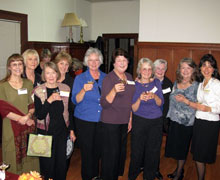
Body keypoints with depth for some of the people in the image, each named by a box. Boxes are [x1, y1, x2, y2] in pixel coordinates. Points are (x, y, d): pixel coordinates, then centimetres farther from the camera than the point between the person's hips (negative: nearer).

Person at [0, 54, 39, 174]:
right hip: (11, 128, -3)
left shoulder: (28, 84, 9)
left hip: (28, 126, 3)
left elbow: (33, 105, 8)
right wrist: (21, 119, -14)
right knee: (13, 160, 4)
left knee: (29, 158, 6)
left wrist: (28, 115, -12)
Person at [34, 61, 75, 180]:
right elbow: (39, 116, -13)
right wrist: (49, 100, -24)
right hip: (45, 132, -2)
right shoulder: (39, 91, -6)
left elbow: (70, 111, 9)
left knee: (62, 162, 10)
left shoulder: (65, 89, 1)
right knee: (47, 163, 5)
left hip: (62, 131, 2)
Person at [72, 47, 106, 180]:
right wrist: (84, 90, -26)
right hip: (85, 120, -3)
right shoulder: (80, 78, -3)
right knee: (86, 150, 4)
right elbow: (75, 100, -12)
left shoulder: (105, 78, 7)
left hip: (101, 119, 3)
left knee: (98, 149, 11)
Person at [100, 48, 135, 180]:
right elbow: (104, 104, -20)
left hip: (124, 121, 7)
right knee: (111, 153, 1)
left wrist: (130, 118, 17)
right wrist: (114, 90, -36)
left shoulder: (129, 77, 7)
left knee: (122, 151, 16)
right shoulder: (108, 78, -13)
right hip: (110, 122, -6)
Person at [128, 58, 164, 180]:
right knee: (137, 151, 2)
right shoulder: (134, 85, -2)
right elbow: (134, 109, -5)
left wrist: (154, 96, -20)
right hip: (139, 121, -2)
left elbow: (160, 103, 0)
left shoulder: (156, 83, 4)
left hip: (156, 121, 2)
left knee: (153, 151, 7)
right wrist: (140, 99, -24)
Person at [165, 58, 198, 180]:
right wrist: (169, 116, 11)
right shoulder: (176, 83, 6)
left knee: (182, 148, 7)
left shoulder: (196, 86, -10)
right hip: (174, 120, 5)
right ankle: (179, 169, 34)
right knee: (175, 146, 13)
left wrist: (185, 100, -18)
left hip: (187, 122, -5)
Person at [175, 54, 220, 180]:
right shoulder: (200, 84, 11)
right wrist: (187, 101, 2)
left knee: (200, 156, 3)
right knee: (197, 154, 12)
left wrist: (206, 108, -27)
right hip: (199, 121, 6)